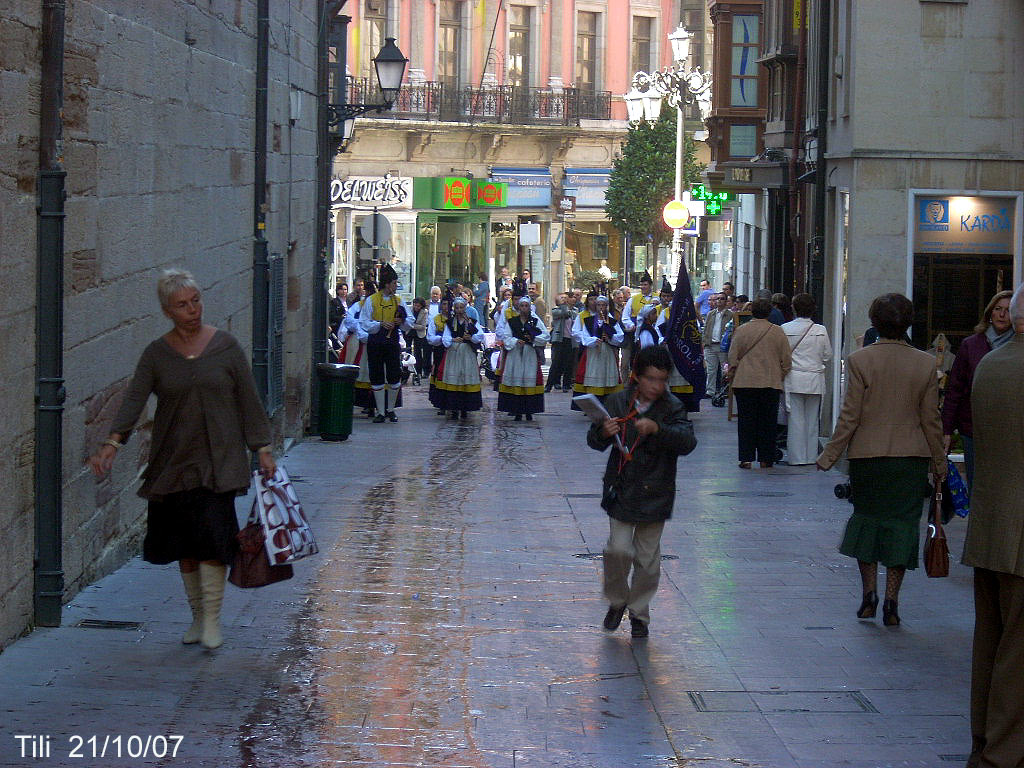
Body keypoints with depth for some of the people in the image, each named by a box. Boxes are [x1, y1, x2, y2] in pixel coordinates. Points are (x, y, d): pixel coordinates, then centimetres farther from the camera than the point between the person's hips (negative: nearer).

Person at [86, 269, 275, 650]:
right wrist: (112, 443, -22)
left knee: (213, 536, -13)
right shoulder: (156, 354, 3)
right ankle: (197, 616, 22)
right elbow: (134, 399, -8)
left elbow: (248, 401, 4)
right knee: (184, 544, 8)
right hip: (173, 462, 2)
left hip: (218, 460, -2)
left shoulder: (225, 346, 1)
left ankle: (212, 619, -5)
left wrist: (262, 449, 0)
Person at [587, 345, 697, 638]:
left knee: (647, 556, 6)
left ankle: (639, 613, 22)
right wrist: (604, 432, -23)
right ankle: (617, 601, 17)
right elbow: (594, 441, 1)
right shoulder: (618, 402, -1)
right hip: (621, 490, 0)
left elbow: (688, 441, -19)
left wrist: (657, 429, -34)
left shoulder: (671, 408, -5)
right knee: (618, 549, -9)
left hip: (655, 493, 0)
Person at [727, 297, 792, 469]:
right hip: (771, 384, 1)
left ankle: (746, 458, 2)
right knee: (768, 422, 7)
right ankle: (765, 459, 9)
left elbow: (733, 358, 2)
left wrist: (732, 376, 14)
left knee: (746, 420, 5)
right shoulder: (778, 332, 1)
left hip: (744, 383, -1)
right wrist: (780, 377, 18)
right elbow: (786, 360, 5)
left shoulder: (741, 331, -1)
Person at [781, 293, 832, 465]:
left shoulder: (785, 329, -8)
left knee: (795, 419, 3)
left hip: (793, 379, -2)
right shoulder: (821, 331, -3)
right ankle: (811, 455, 15)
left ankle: (796, 456, 4)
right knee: (812, 419, 11)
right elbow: (828, 355, 4)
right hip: (815, 379, 2)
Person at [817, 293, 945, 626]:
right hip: (911, 458, 1)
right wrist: (939, 462, 11)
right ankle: (891, 601, 5)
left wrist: (830, 455, 2)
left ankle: (869, 592, 11)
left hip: (867, 454, -1)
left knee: (867, 517, 16)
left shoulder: (859, 360, -9)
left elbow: (850, 416, -8)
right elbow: (931, 420, 0)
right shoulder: (926, 364, -4)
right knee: (902, 523, 7)